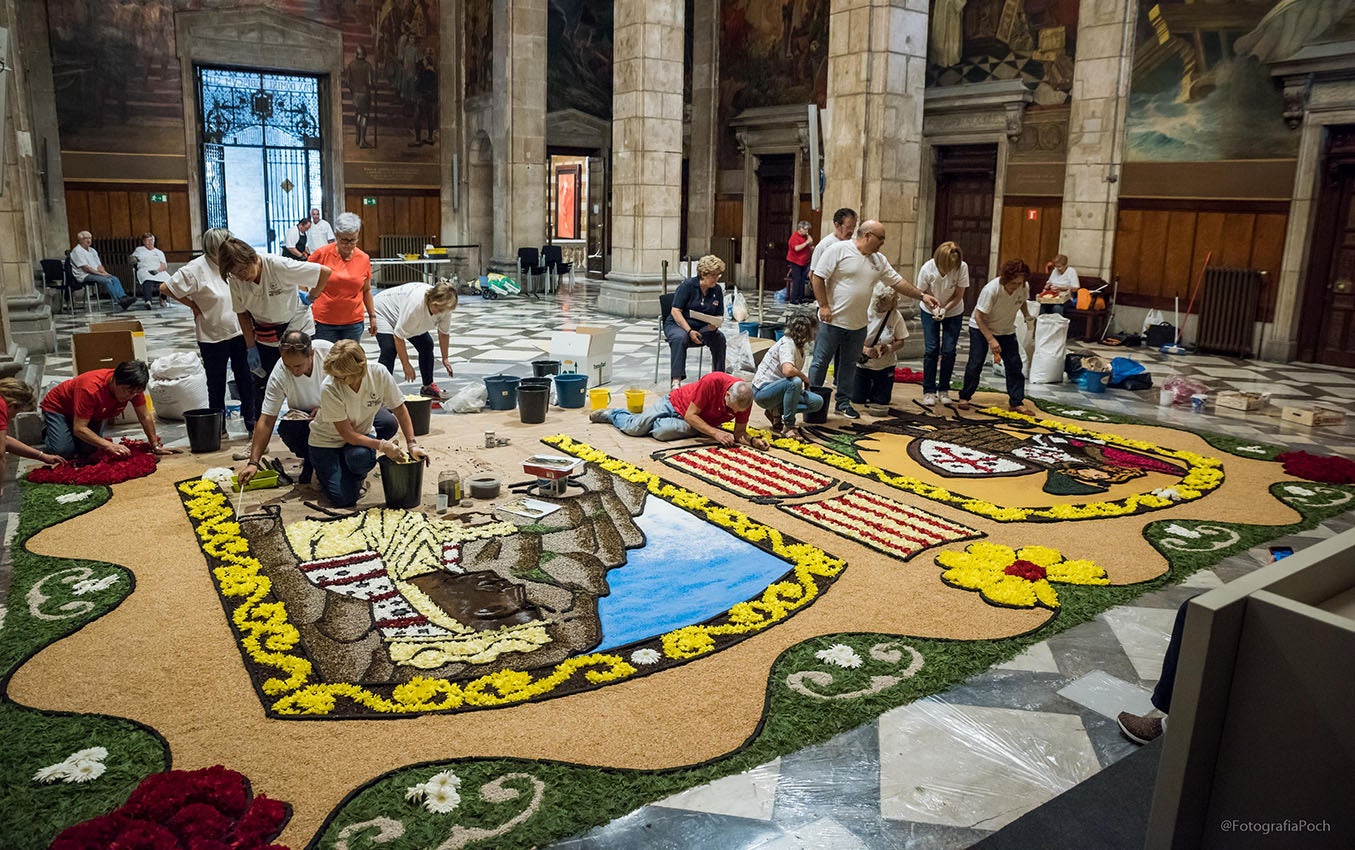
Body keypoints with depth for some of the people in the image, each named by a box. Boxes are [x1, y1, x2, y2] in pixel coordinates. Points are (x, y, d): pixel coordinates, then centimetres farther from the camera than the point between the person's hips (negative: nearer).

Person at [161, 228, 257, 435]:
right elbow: (165, 288, -10)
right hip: (212, 337, -3)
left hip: (238, 332, 4)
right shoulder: (196, 269, -13)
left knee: (246, 380, 8)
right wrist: (193, 305, -6)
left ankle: (252, 423, 17)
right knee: (216, 385, 10)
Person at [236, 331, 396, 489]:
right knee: (286, 428, -35)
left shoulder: (329, 351, -25)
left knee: (388, 423, -24)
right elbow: (266, 421, -20)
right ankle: (312, 461, -2)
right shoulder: (279, 376, -24)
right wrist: (253, 463, -24)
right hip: (308, 419, 0)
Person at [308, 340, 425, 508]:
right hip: (326, 441, -2)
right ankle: (323, 472, 17)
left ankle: (356, 478, 2)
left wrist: (412, 445, -16)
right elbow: (347, 434, -24)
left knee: (362, 455, -36)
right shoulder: (329, 389, -29)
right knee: (344, 499, -18)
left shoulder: (379, 374, -22)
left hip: (361, 434, 2)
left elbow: (399, 409, -9)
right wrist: (382, 445, -33)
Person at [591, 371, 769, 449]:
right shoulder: (712, 381, -34)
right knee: (634, 428, -12)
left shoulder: (745, 399, -21)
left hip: (696, 424, 3)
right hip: (676, 403, -2)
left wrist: (753, 441, -31)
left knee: (662, 431, -28)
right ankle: (612, 413, 24)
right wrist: (716, 433, -36)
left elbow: (739, 433, -10)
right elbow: (690, 415, -28)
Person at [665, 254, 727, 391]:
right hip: (678, 324, -4)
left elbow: (719, 316, 10)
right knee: (680, 337, -37)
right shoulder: (688, 285, -11)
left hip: (703, 328, 4)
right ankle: (676, 380, -40)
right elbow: (675, 311, -14)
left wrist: (714, 325, -16)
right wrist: (690, 331, -24)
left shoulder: (717, 290, 4)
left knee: (719, 337, -24)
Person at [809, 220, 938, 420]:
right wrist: (824, 306, -15)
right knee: (821, 362, 1)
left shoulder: (879, 260, 10)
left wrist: (921, 296, 10)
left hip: (858, 324, 7)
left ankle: (844, 402, 24)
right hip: (833, 320, -6)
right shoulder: (839, 250, -11)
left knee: (849, 365, 14)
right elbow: (818, 277, -12)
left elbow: (897, 281, 15)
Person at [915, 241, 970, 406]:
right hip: (930, 312, -1)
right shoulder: (927, 269, -25)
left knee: (948, 351, -4)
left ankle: (943, 390, 10)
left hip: (954, 313, 1)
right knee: (931, 350, -7)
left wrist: (945, 309, -28)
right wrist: (934, 308, -28)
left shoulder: (962, 267, -24)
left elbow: (959, 295, -15)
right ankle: (929, 391, 2)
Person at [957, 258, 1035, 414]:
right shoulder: (991, 290, -33)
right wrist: (991, 340, -31)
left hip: (1006, 330, 4)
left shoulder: (1023, 287, -17)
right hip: (981, 328, -4)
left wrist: (1026, 315, -6)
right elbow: (978, 317, -28)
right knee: (975, 363, -7)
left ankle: (1017, 402, 4)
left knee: (1014, 364, -2)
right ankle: (964, 397, 10)